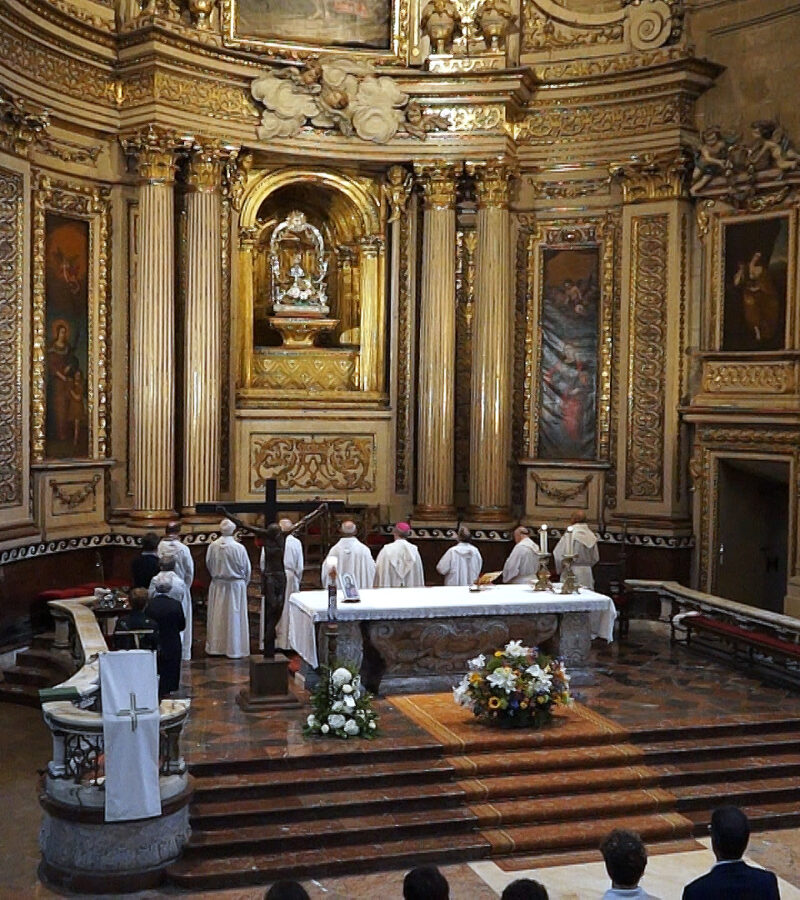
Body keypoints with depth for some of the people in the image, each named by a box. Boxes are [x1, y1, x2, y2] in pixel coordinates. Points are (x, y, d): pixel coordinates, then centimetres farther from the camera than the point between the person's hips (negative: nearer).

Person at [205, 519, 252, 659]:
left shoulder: (212, 546, -9)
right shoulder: (239, 548, -17)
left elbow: (208, 565, 4)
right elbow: (247, 569, -6)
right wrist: (244, 582, 12)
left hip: (217, 586, 3)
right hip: (236, 585, -3)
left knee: (217, 617, 11)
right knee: (234, 617, 5)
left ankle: (215, 648, 18)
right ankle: (233, 649, 9)